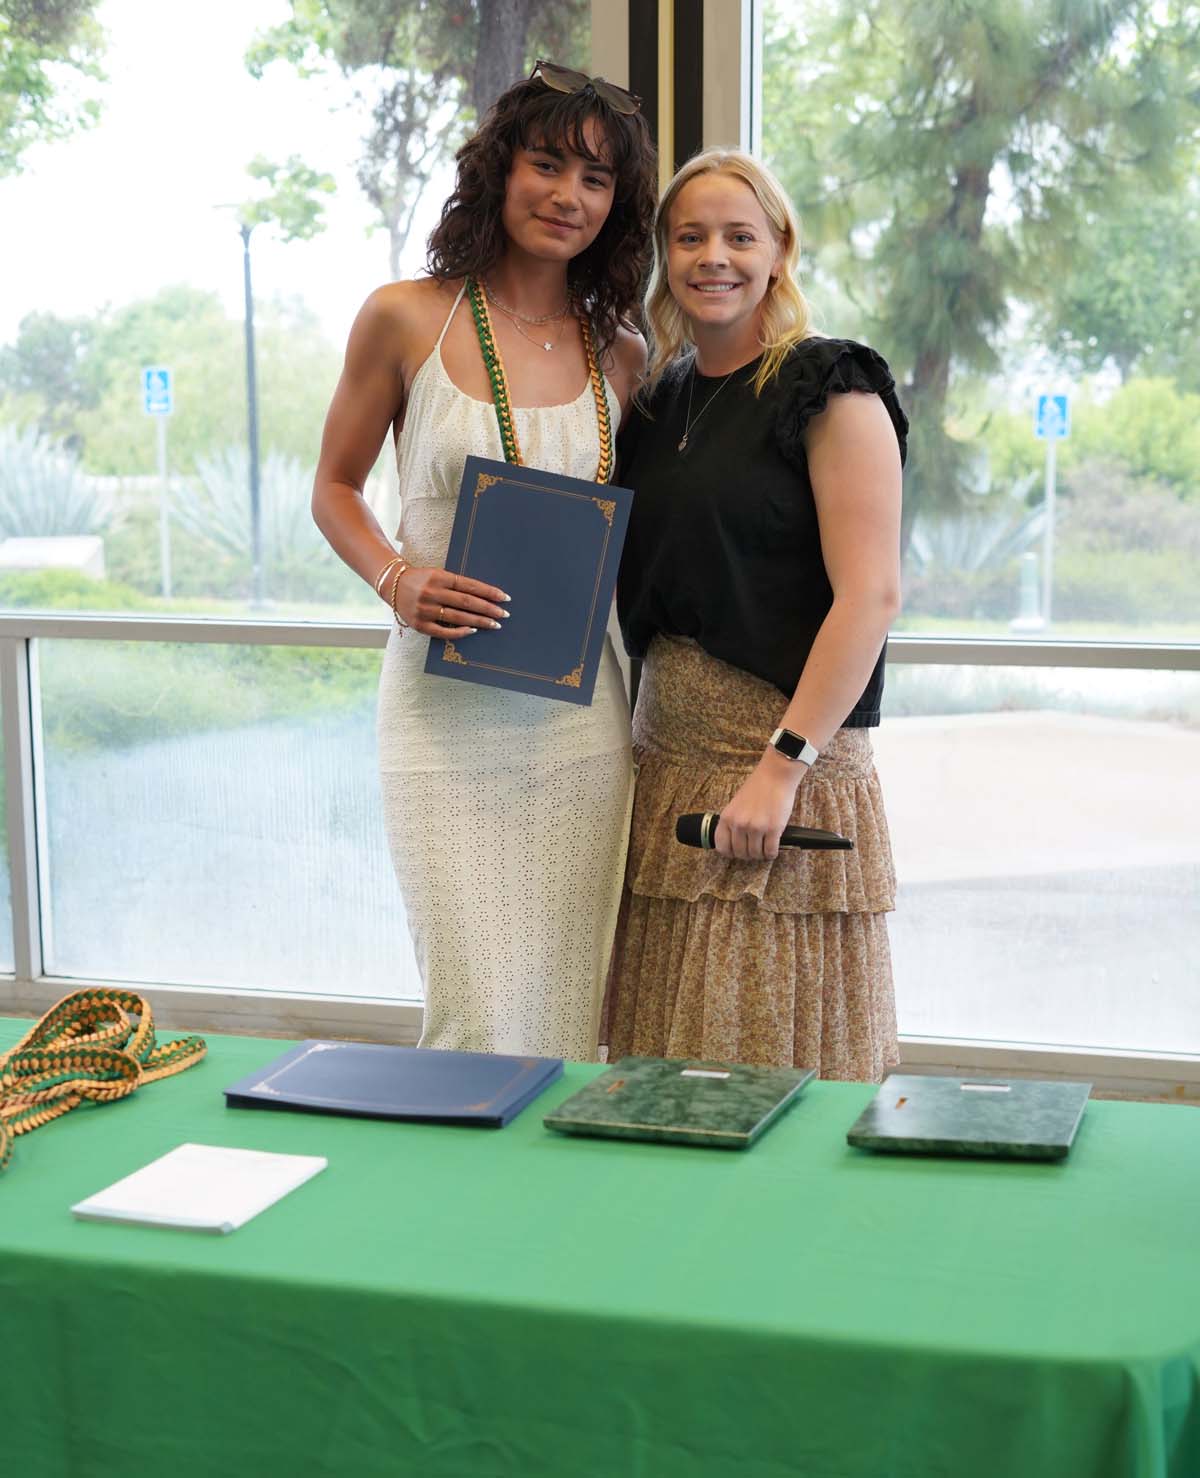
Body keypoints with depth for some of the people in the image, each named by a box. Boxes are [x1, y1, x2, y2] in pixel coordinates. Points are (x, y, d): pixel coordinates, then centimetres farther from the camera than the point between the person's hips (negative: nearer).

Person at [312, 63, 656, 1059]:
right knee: (481, 1016, -5)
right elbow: (335, 488, 7)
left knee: (573, 1009, 6)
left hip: (578, 712, 3)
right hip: (444, 707, -3)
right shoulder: (407, 319, -1)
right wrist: (396, 580, -12)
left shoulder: (620, 357, 8)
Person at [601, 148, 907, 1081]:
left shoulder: (831, 392, -5)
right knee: (667, 1065, 8)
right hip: (664, 770, 6)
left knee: (777, 1062, -2)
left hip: (793, 771, -6)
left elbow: (871, 595, -13)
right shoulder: (657, 402, 15)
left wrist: (783, 765, -19)